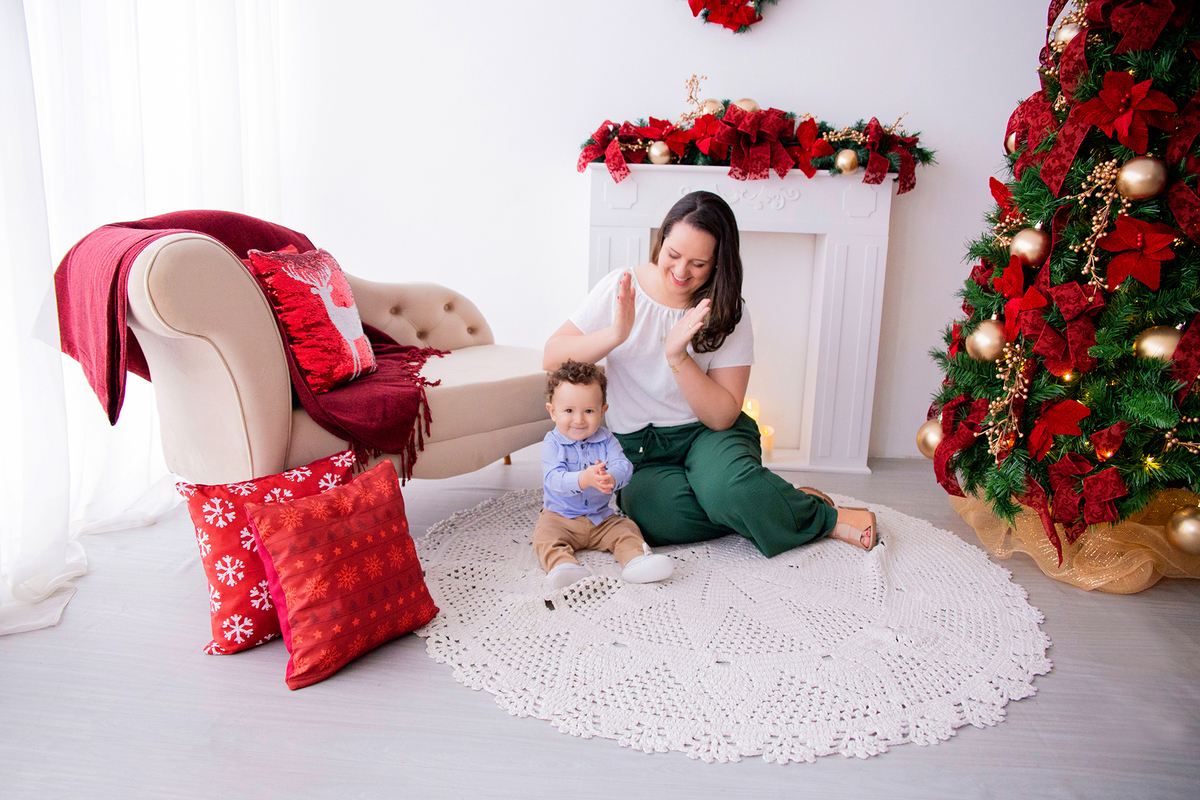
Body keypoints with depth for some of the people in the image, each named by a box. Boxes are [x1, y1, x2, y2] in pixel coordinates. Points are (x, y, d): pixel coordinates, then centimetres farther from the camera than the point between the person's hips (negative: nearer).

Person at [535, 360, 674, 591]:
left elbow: (623, 466, -18)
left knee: (627, 528, -15)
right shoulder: (552, 443, -12)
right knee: (545, 535, -27)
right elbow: (554, 479, -27)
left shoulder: (606, 440, -3)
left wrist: (610, 479, -45)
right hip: (560, 516, -3)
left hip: (601, 517, 3)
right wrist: (584, 479, -48)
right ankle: (562, 566, -46)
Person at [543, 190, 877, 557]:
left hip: (706, 433, -1)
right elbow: (553, 358, -7)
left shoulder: (727, 315, -5)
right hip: (637, 447, 2)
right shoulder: (619, 289, -4)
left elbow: (723, 416, -11)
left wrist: (678, 357, -26)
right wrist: (615, 334, -24)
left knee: (728, 489, -37)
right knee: (653, 518, -32)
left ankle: (810, 510, -5)